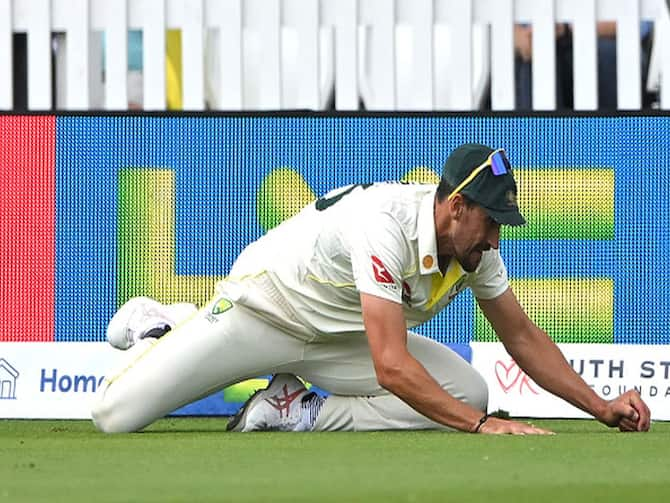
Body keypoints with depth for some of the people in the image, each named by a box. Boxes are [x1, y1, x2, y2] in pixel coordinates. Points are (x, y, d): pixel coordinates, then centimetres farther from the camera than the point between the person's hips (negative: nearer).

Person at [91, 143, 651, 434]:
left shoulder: (474, 245, -11)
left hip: (339, 342, 7)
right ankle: (160, 327, 19)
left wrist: (600, 406, -8)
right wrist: (483, 426, -46)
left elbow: (522, 337, 2)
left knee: (468, 391, -16)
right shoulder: (387, 226, -36)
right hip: (263, 308, -7)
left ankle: (296, 411, -5)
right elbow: (391, 366, -42)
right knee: (116, 415, -16)